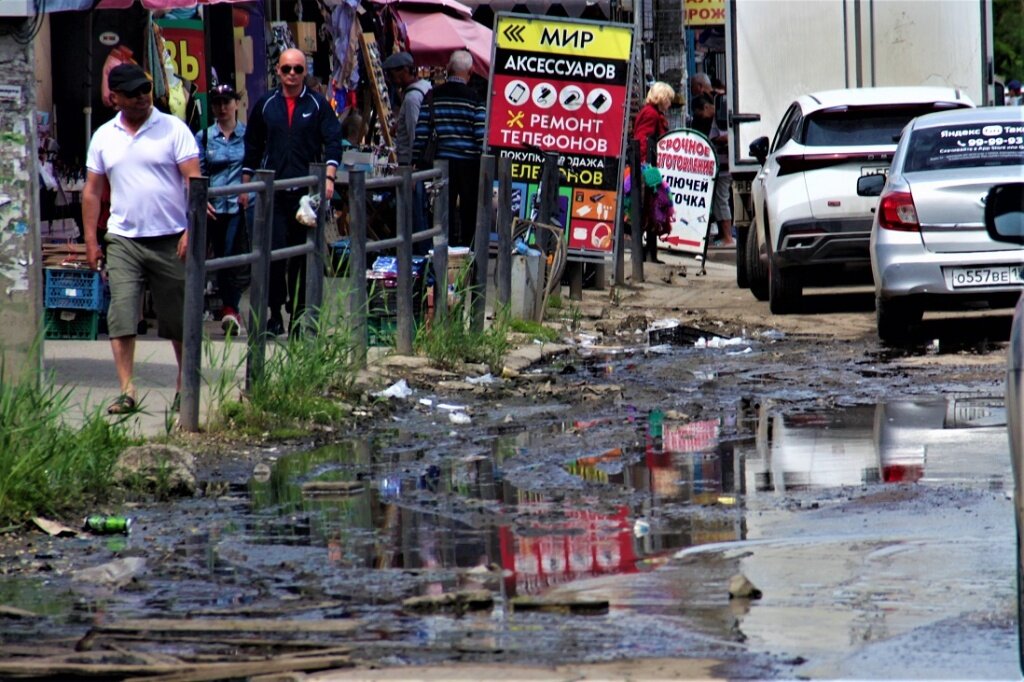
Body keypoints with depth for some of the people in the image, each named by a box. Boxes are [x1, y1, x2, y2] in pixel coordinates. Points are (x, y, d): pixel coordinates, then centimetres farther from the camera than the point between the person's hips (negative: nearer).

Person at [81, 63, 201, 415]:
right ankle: (126, 390, -8)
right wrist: (90, 241, 7)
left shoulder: (173, 129, -1)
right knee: (121, 316, -9)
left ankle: (185, 384, 21)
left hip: (171, 240, -2)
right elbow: (92, 191, 13)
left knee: (179, 318, 6)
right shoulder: (104, 137, 9)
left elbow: (194, 180, -6)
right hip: (123, 240, 2)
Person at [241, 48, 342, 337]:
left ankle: (299, 313, 12)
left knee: (304, 256, 4)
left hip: (307, 191, 0)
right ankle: (275, 314, -1)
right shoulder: (265, 105, 9)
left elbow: (333, 142, 0)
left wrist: (329, 177, -15)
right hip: (273, 191, 0)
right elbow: (252, 147, 15)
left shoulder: (318, 105, 5)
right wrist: (245, 186, 13)